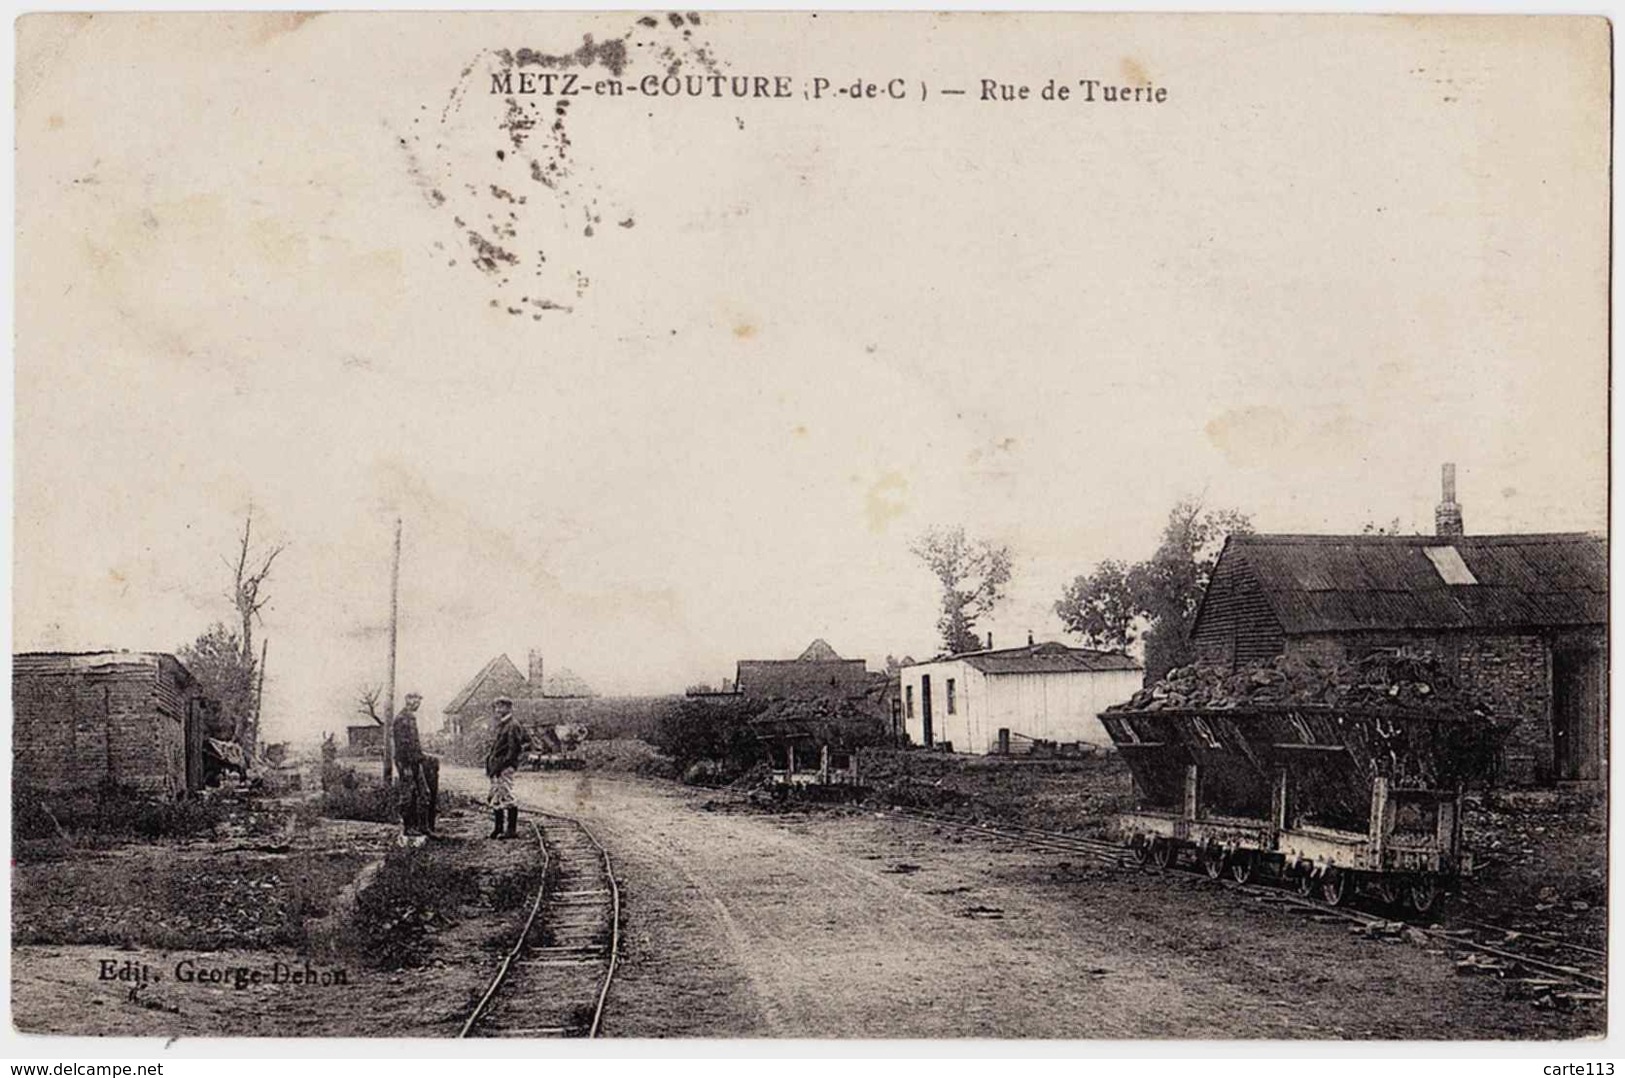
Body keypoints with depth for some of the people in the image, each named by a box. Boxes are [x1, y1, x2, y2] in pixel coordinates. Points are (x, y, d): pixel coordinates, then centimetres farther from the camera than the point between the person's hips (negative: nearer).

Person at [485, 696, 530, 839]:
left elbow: (513, 749, -16)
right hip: (496, 767, 9)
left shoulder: (513, 726, -10)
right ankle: (497, 828, 19)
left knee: (507, 797, -8)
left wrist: (501, 765, -19)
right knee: (495, 798, 12)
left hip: (506, 767, -9)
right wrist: (489, 764, 13)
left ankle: (511, 829, -3)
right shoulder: (499, 725, 18)